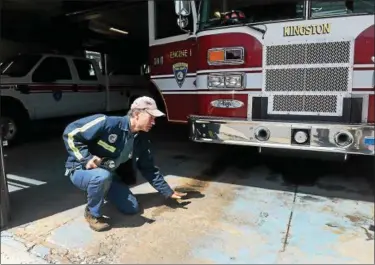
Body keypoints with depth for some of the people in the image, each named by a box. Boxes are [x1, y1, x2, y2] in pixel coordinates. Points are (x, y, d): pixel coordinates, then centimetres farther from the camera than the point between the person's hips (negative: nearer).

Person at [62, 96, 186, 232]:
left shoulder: (141, 140, -5)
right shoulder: (107, 123, -29)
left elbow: (149, 169, 3)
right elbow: (70, 133, -25)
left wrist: (168, 192, 2)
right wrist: (86, 158, -30)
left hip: (107, 175, 7)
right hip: (81, 170, -6)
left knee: (132, 208, -1)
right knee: (102, 176, -41)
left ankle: (100, 192, 22)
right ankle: (92, 213, -11)